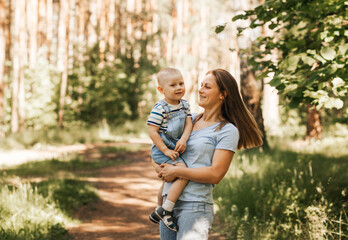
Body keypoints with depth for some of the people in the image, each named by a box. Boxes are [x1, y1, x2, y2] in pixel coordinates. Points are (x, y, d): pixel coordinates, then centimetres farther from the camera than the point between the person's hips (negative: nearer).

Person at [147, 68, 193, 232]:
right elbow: (152, 131, -19)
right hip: (161, 151, -9)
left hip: (174, 150, 9)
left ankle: (158, 212, 45)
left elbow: (189, 123, -3)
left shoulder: (184, 104, 4)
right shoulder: (160, 109, -18)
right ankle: (166, 211, -19)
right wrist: (165, 150, -21)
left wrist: (184, 139, -22)